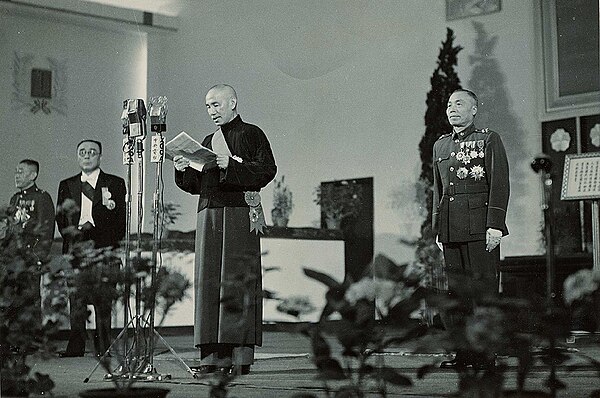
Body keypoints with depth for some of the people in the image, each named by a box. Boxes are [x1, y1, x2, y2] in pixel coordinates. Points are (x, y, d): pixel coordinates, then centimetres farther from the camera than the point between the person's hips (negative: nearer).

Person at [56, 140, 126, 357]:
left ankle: (104, 348, -2)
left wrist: (110, 243, -5)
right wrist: (73, 237, 1)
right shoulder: (66, 185, 18)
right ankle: (76, 347, 0)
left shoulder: (115, 183, 10)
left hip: (104, 248, -2)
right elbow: (61, 219, 16)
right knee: (76, 301, -2)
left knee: (103, 302, -4)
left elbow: (122, 217, 5)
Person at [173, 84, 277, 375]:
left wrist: (230, 165, -17)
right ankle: (215, 356, 0)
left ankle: (241, 354, -9)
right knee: (209, 281, 0)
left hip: (239, 213, -6)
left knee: (237, 281, -9)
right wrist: (183, 170, 0)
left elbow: (267, 169, -8)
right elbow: (197, 185, 20)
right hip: (209, 214, 6)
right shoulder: (209, 141, 23)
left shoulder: (251, 134, 5)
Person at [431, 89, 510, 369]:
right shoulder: (440, 145, 18)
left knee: (483, 287, -5)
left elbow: (500, 185, -5)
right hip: (451, 228, 6)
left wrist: (495, 225, -13)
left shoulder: (489, 140, 2)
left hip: (480, 226, -5)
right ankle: (464, 351, 10)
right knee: (455, 289, 4)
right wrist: (438, 228, 15)